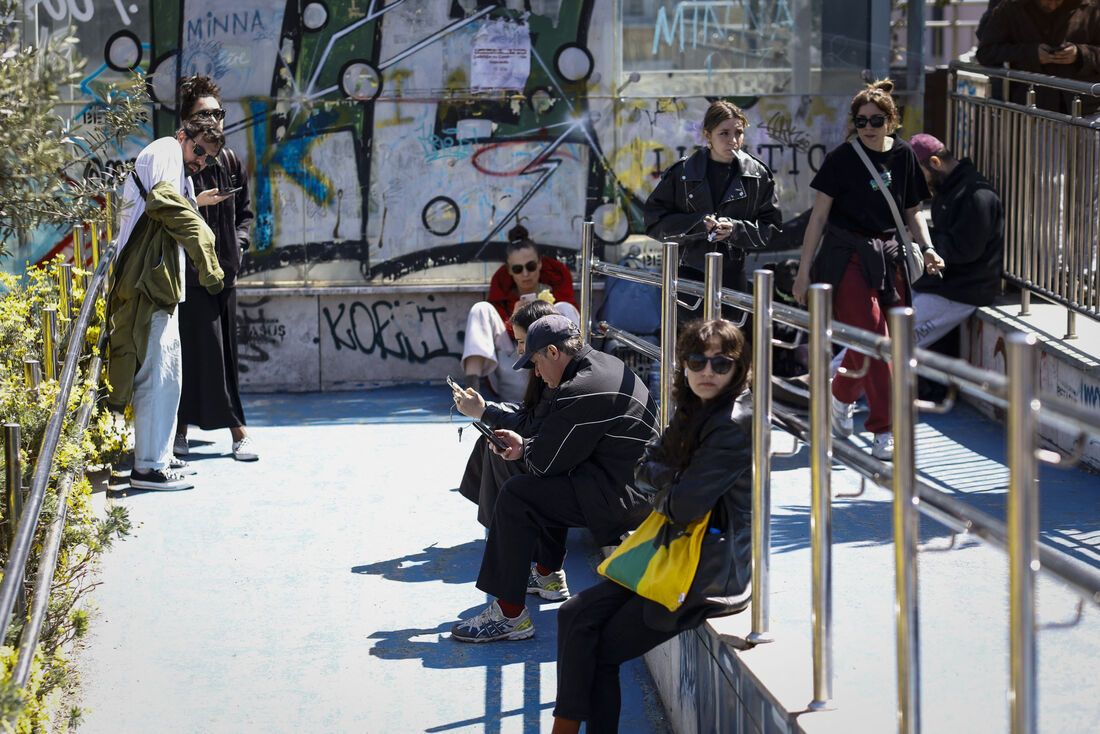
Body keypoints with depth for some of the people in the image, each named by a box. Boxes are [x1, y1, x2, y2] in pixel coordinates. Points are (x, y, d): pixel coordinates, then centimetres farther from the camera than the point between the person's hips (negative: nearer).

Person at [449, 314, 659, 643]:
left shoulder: (581, 391, -22)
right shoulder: (604, 364, 12)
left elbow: (545, 461, -14)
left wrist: (524, 450, 8)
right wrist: (525, 446, 12)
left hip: (619, 496, -11)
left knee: (517, 494, -12)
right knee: (542, 482, 29)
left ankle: (509, 614, -11)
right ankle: (547, 575, 39)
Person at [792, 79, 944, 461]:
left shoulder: (904, 155, 7)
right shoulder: (842, 158, -5)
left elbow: (911, 212, 17)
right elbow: (819, 216, -3)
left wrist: (926, 248, 0)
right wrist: (804, 269, -6)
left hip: (889, 257, 5)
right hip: (848, 257, -5)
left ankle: (841, 395, 34)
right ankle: (884, 432, -11)